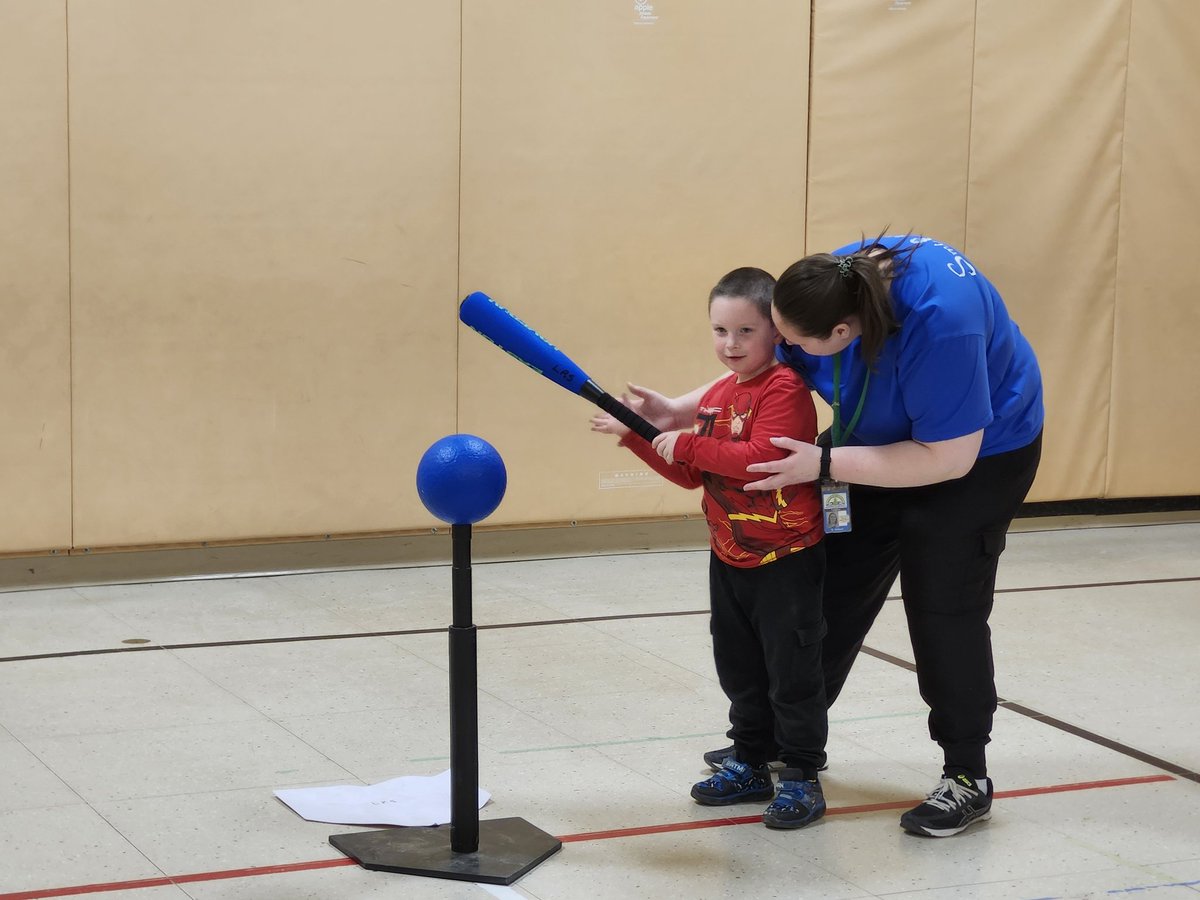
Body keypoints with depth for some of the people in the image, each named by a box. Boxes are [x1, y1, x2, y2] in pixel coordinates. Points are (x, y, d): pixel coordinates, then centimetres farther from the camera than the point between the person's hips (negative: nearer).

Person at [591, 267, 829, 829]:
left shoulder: (785, 388, -17)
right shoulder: (716, 396, 10)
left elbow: (763, 457, -31)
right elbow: (690, 473, 16)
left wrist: (688, 444, -25)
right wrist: (635, 436, 6)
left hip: (786, 559, -8)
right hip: (729, 557, 8)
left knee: (793, 672, 1)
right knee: (740, 671, 17)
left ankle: (802, 777, 10)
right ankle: (750, 765, 30)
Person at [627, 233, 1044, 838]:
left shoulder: (940, 320, -41)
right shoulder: (831, 284, -21)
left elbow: (947, 458, -34)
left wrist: (823, 465, -34)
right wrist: (680, 410, -12)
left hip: (978, 451, -7)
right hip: (882, 436, 7)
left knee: (944, 608, -9)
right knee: (833, 588, 9)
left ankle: (967, 778, 4)